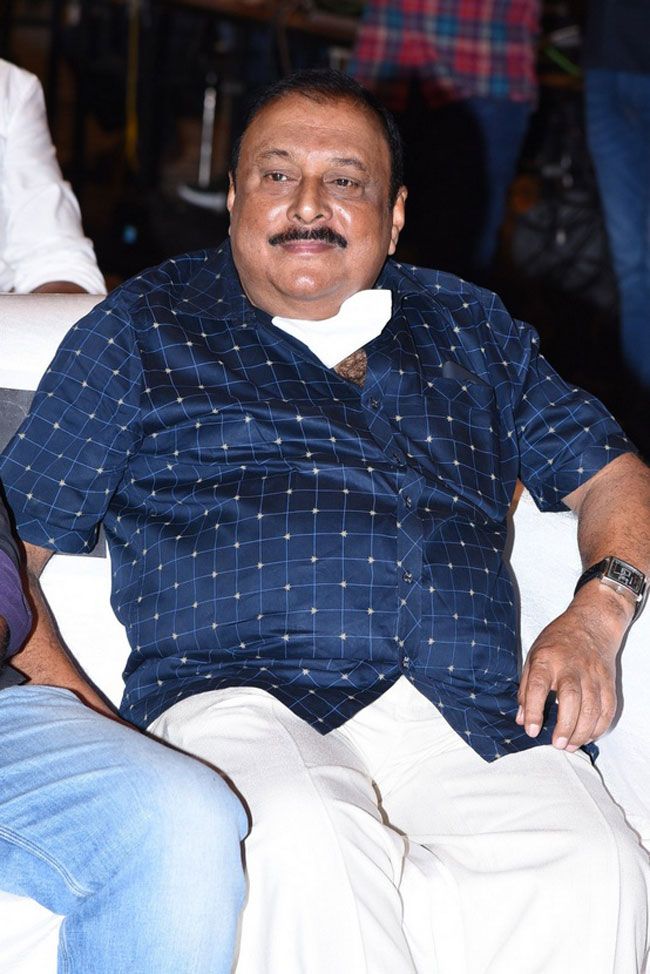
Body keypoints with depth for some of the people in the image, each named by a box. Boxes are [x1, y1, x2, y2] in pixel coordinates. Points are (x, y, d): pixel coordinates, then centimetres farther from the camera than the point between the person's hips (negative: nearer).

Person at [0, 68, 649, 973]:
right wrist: (87, 723, -3)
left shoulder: (469, 326, 26)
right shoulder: (142, 328, 17)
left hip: (474, 711, 3)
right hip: (238, 696, -2)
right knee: (309, 842, -38)